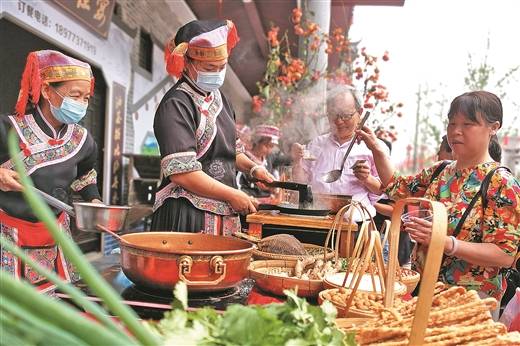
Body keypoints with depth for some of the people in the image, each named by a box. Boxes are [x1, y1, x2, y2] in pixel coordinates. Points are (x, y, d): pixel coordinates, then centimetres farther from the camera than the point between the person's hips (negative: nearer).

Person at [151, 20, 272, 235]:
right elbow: (182, 173, -19)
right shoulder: (176, 105, -11)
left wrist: (252, 168, 6)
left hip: (224, 214, 7)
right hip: (187, 216, -7)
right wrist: (233, 195, -14)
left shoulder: (218, 98, 14)